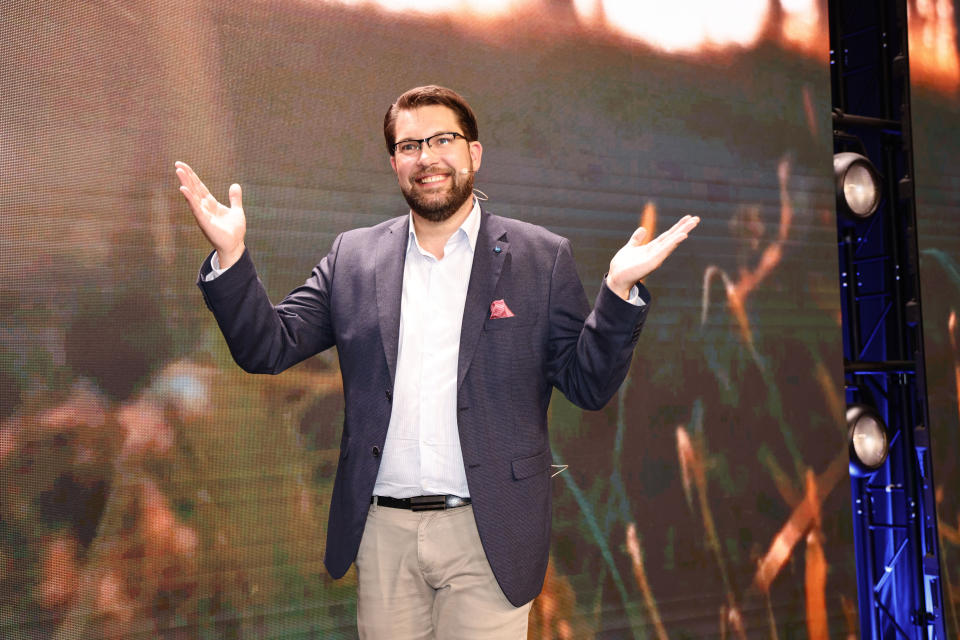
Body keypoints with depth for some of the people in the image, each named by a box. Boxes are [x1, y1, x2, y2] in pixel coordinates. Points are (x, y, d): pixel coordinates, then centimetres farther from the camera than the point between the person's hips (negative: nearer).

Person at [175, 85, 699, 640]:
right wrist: (230, 256, -9)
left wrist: (618, 290, -18)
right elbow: (269, 348, 4)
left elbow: (589, 385, -2)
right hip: (382, 531, 2)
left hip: (487, 536, -2)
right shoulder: (353, 257, 7)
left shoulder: (541, 258, 1)